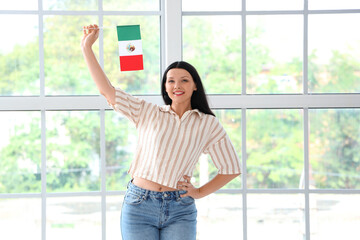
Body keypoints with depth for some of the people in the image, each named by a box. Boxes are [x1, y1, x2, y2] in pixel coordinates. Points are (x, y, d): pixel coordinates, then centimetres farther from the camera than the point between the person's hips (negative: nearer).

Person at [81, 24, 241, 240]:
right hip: (139, 205, 0)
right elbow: (107, 90, 5)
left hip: (180, 212, 0)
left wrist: (199, 193, 6)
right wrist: (87, 47, 4)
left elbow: (231, 168, 13)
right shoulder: (148, 113, 8)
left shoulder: (208, 125, 7)